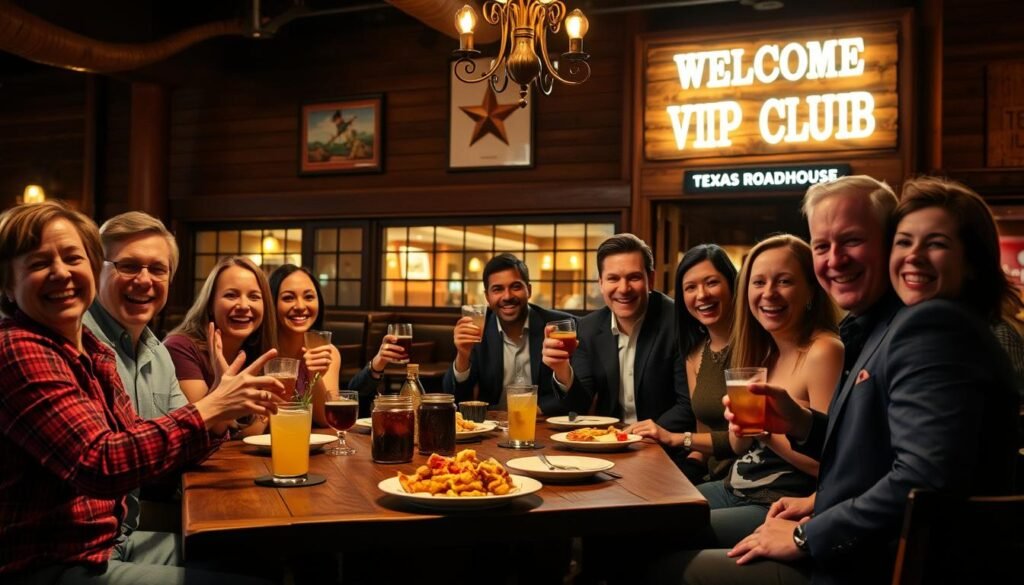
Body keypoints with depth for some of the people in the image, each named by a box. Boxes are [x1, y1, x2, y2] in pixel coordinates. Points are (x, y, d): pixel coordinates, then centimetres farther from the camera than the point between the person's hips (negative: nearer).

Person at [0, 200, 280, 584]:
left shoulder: (93, 350, 9)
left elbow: (134, 442, 7)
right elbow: (101, 465, -27)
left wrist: (219, 412, -9)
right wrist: (211, 409, -24)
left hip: (107, 543, 9)